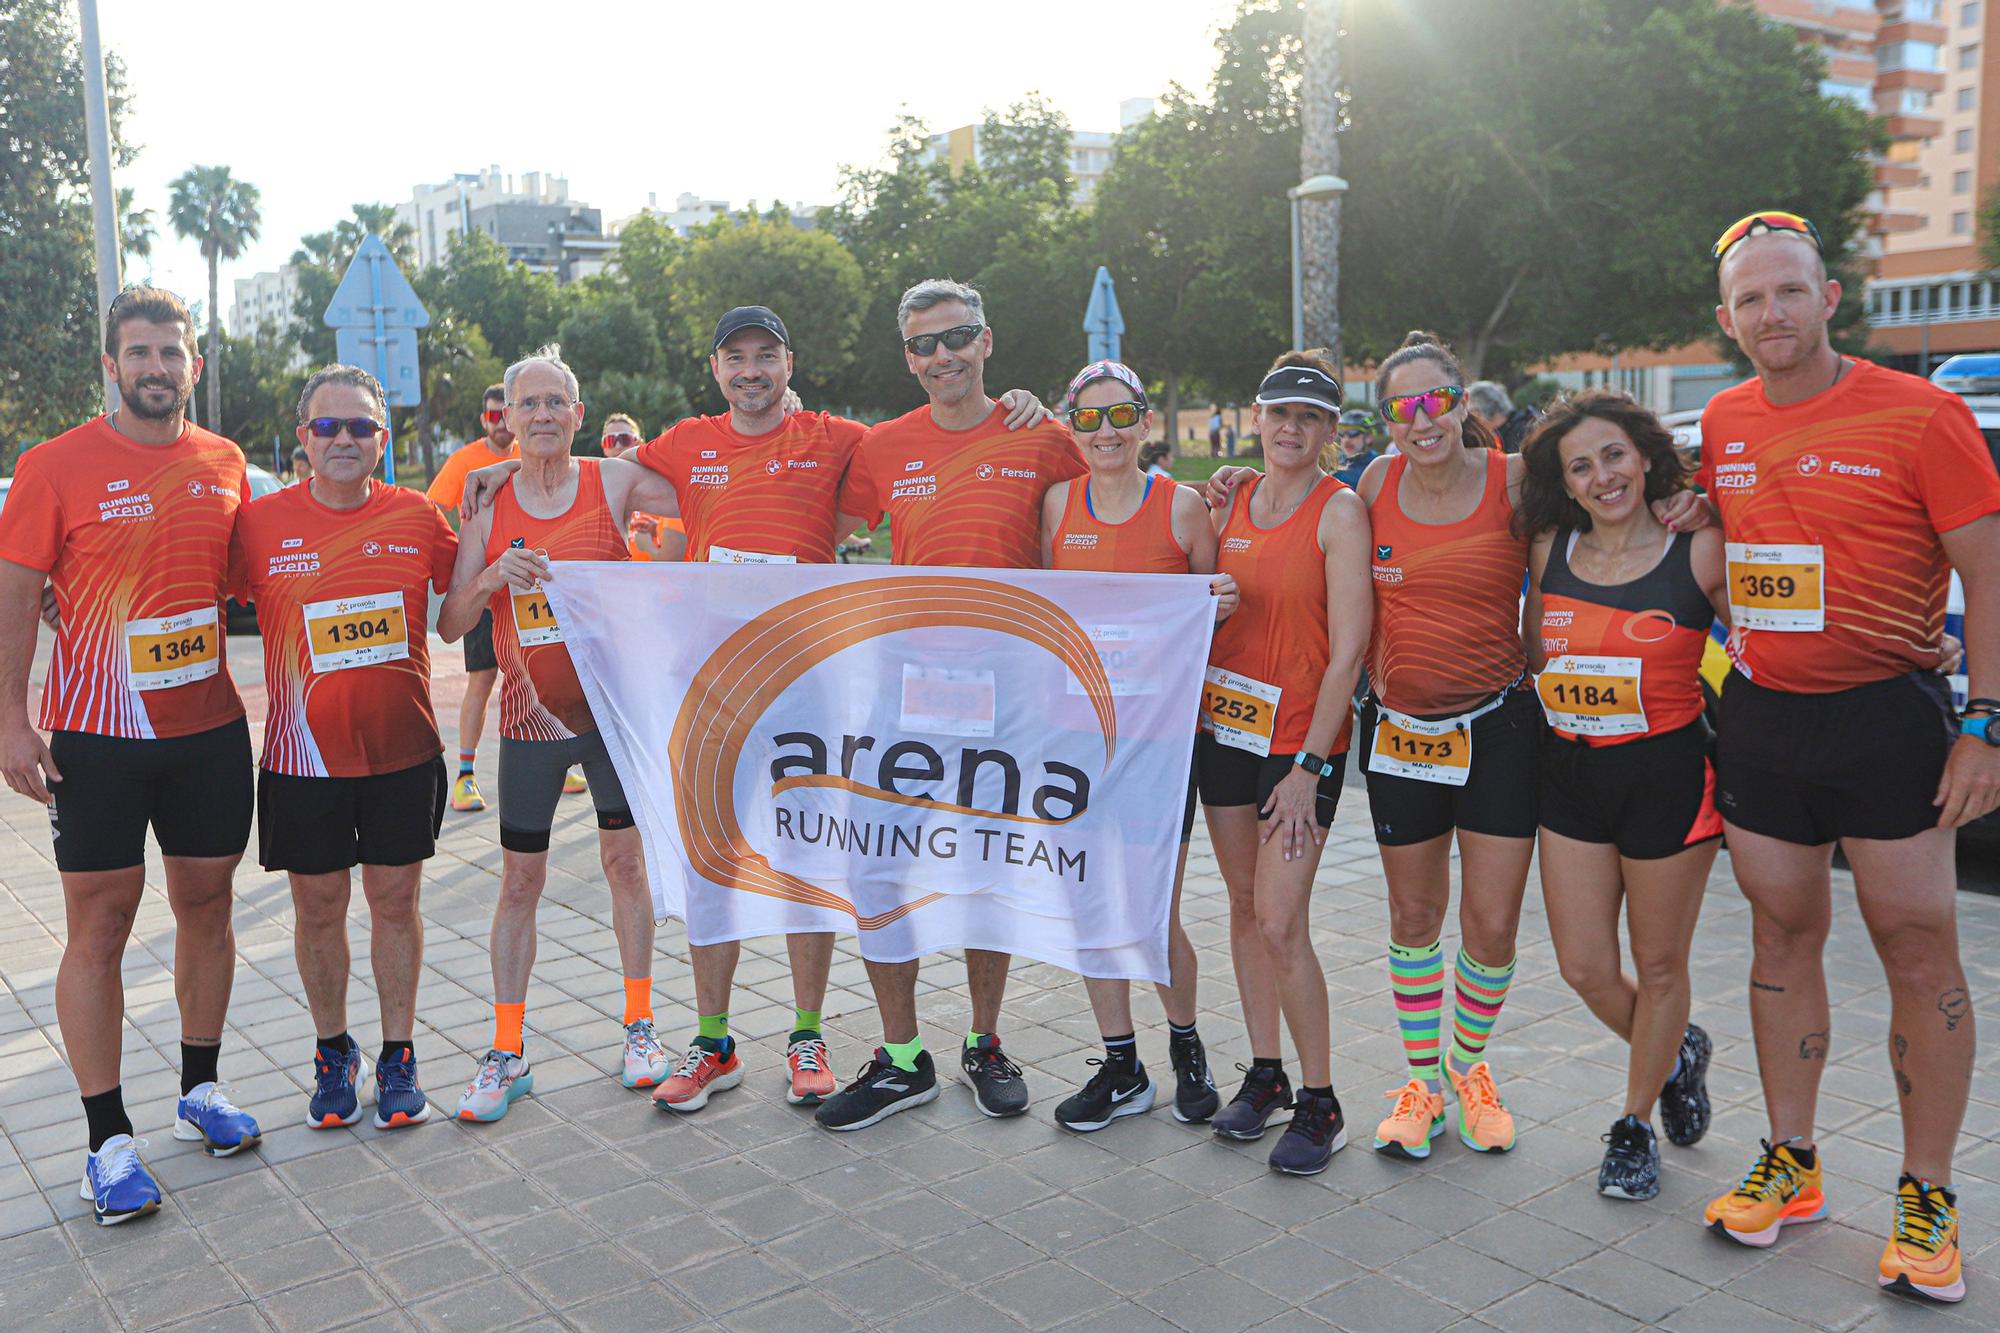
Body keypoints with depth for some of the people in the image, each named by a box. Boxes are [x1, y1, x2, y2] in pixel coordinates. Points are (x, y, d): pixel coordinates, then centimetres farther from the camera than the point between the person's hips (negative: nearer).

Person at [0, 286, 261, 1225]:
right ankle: (109, 1141, 10)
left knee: (206, 904, 12)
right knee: (99, 925, 0)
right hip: (97, 737, -4)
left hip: (209, 730, 4)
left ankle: (200, 1091, 28)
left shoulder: (225, 465, 6)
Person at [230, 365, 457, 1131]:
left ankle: (398, 1056, 24)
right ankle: (333, 1053, 30)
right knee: (318, 908, 9)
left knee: (395, 900, 9)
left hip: (403, 750, 1)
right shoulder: (261, 523, -4)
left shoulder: (418, 516, 0)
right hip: (304, 755, 0)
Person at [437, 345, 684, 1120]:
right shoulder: (488, 506, 0)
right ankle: (507, 1054, 18)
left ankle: (639, 1025, 25)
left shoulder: (616, 483, -5)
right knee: (519, 883, 6)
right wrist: (491, 578, -19)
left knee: (625, 862, 9)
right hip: (530, 715, 2)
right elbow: (448, 626, -3)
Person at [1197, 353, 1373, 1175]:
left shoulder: (1340, 511, -9)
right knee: (1245, 905, 13)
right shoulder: (1231, 503, 8)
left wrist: (1308, 767, -16)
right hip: (1224, 727, 6)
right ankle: (1265, 1074, 28)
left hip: (1301, 741, -6)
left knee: (1280, 922, -8)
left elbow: (1348, 649, -14)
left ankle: (1319, 1104, 10)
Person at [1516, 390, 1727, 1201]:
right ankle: (1676, 1055, 40)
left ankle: (1635, 1126, 31)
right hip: (1571, 774, 4)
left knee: (1659, 966, 10)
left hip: (1668, 774, -4)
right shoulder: (1550, 550, 3)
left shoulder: (1699, 550, -9)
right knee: (1584, 968, 9)